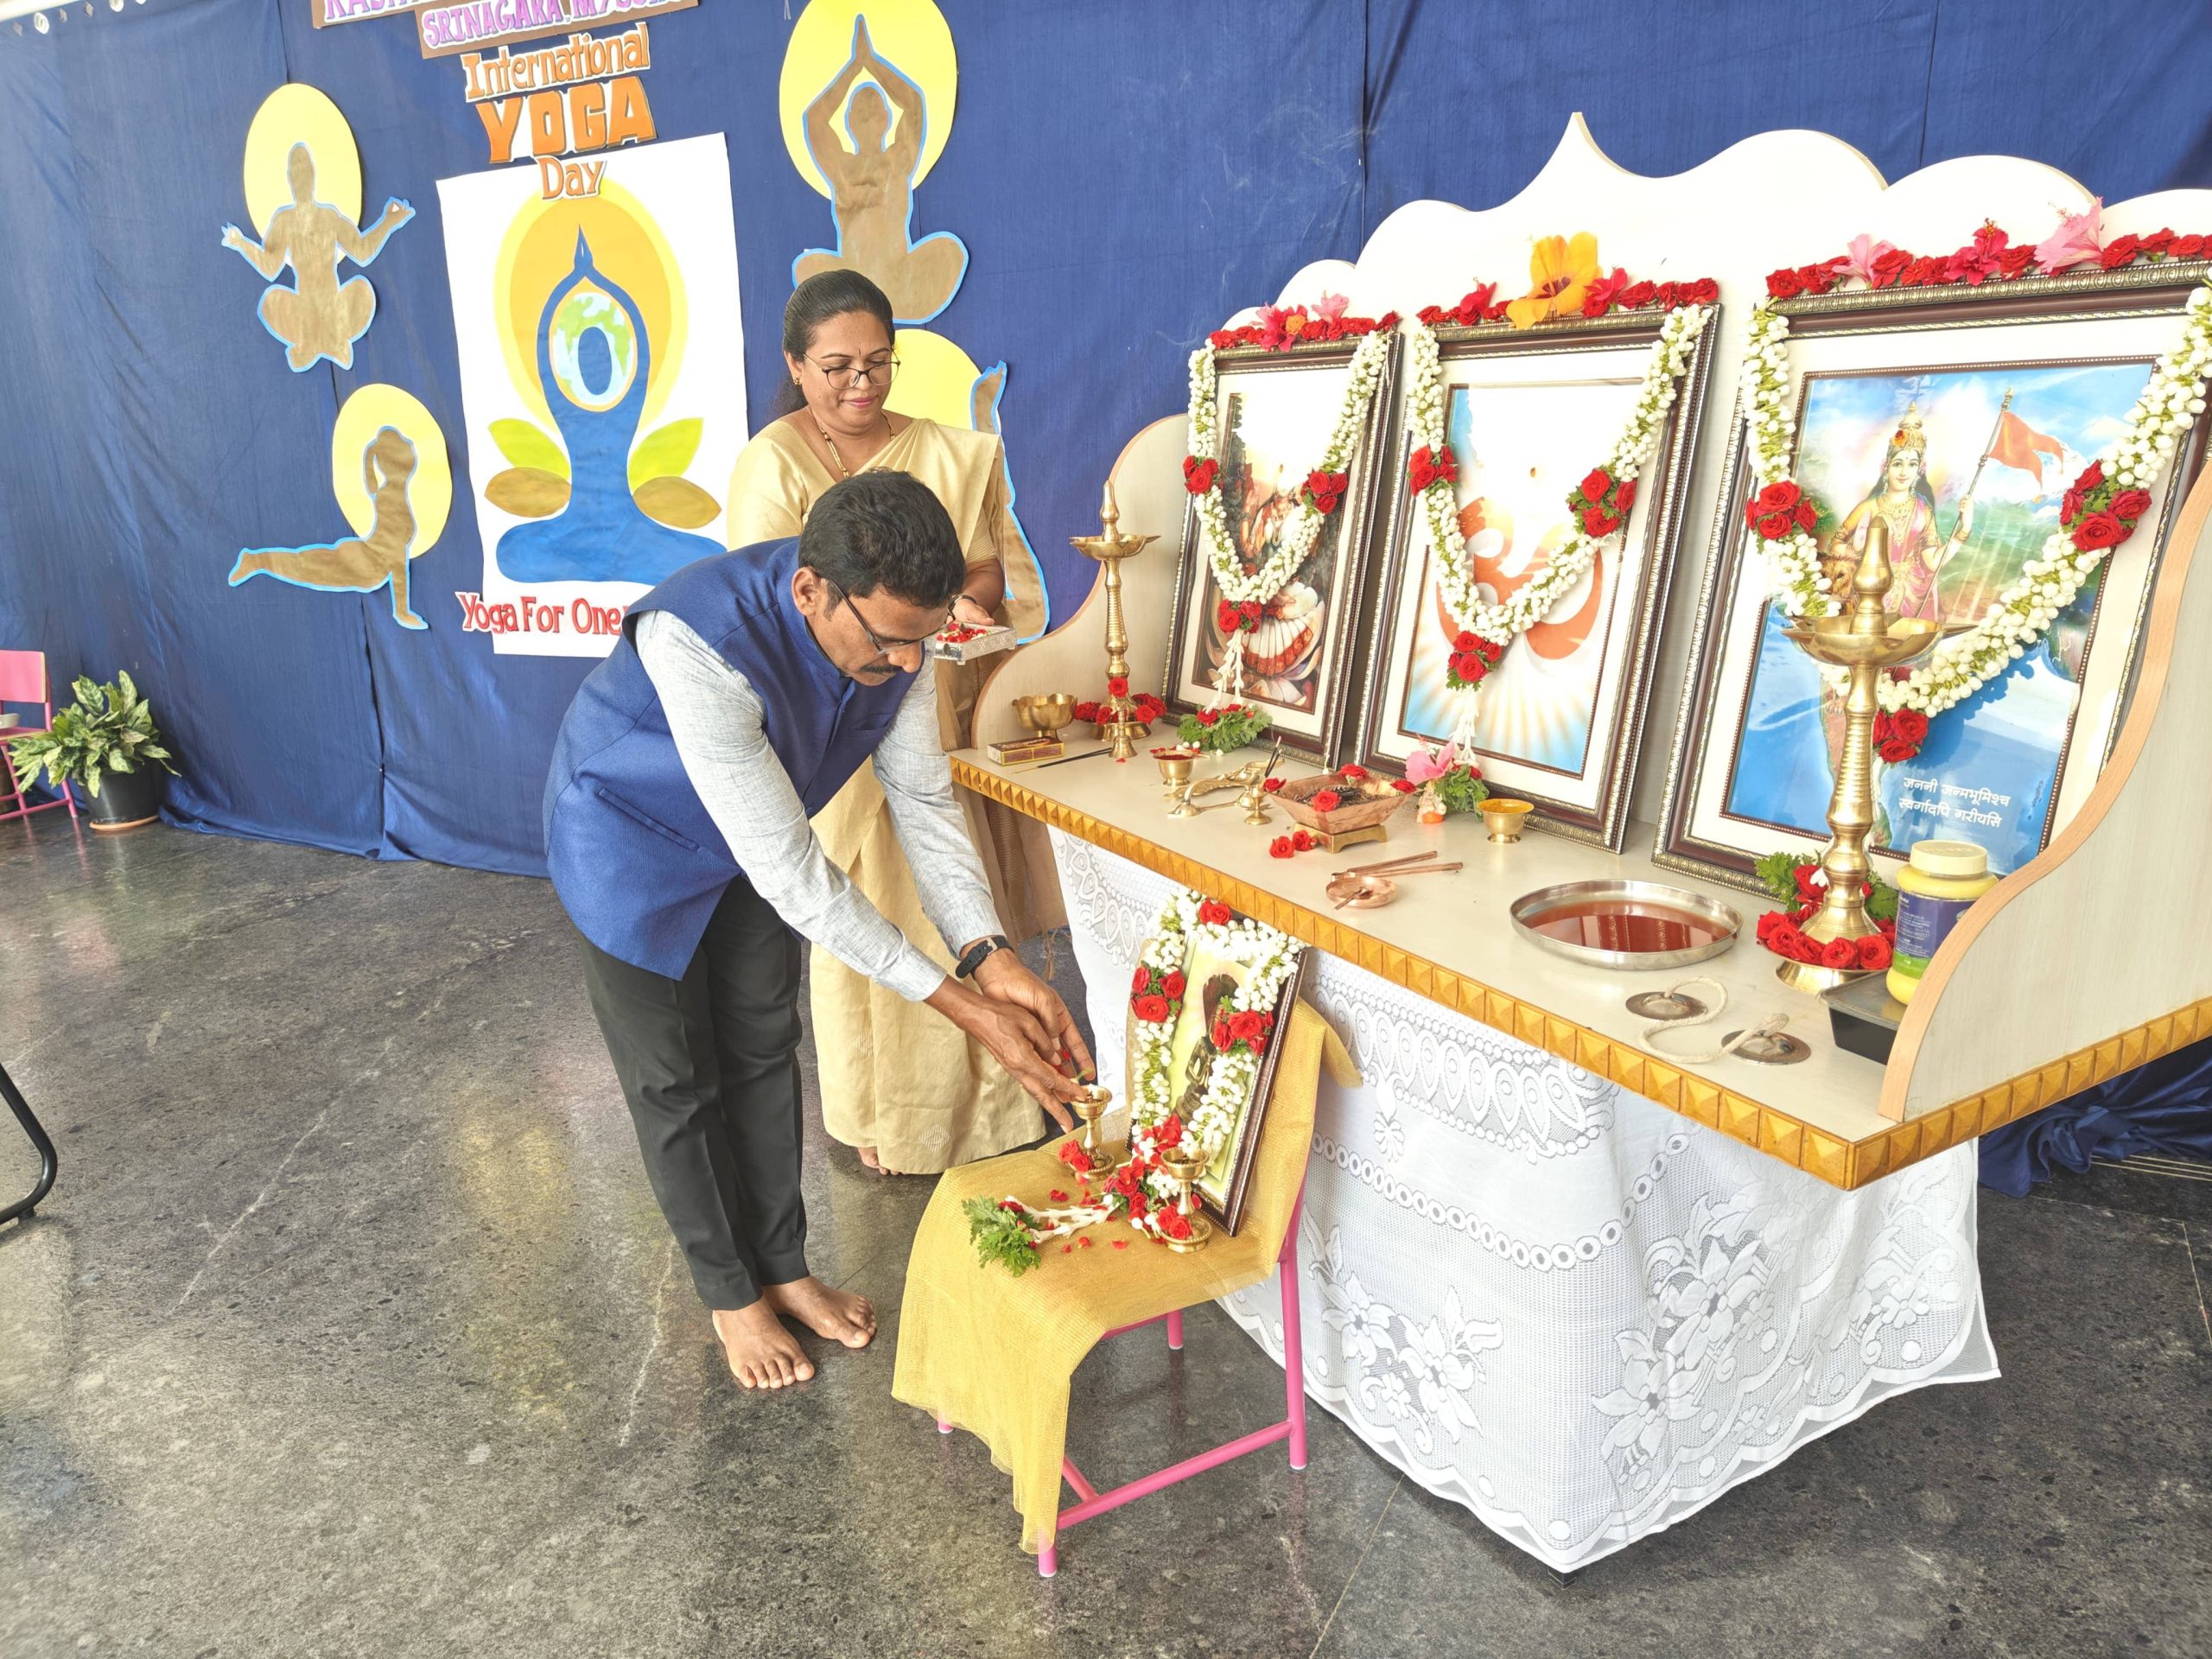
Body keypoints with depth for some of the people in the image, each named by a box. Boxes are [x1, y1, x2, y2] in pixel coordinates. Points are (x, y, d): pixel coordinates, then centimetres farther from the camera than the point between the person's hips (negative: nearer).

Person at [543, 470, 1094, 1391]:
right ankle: (730, 1291, 30)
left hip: (752, 848, 5)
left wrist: (991, 955, -29)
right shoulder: (702, 645, -45)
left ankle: (783, 1266, 35)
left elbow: (925, 799, -15)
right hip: (631, 844, -5)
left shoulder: (892, 628, -25)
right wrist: (964, 1008, -40)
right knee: (676, 1084, 8)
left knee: (764, 1053, 15)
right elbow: (793, 875, -41)